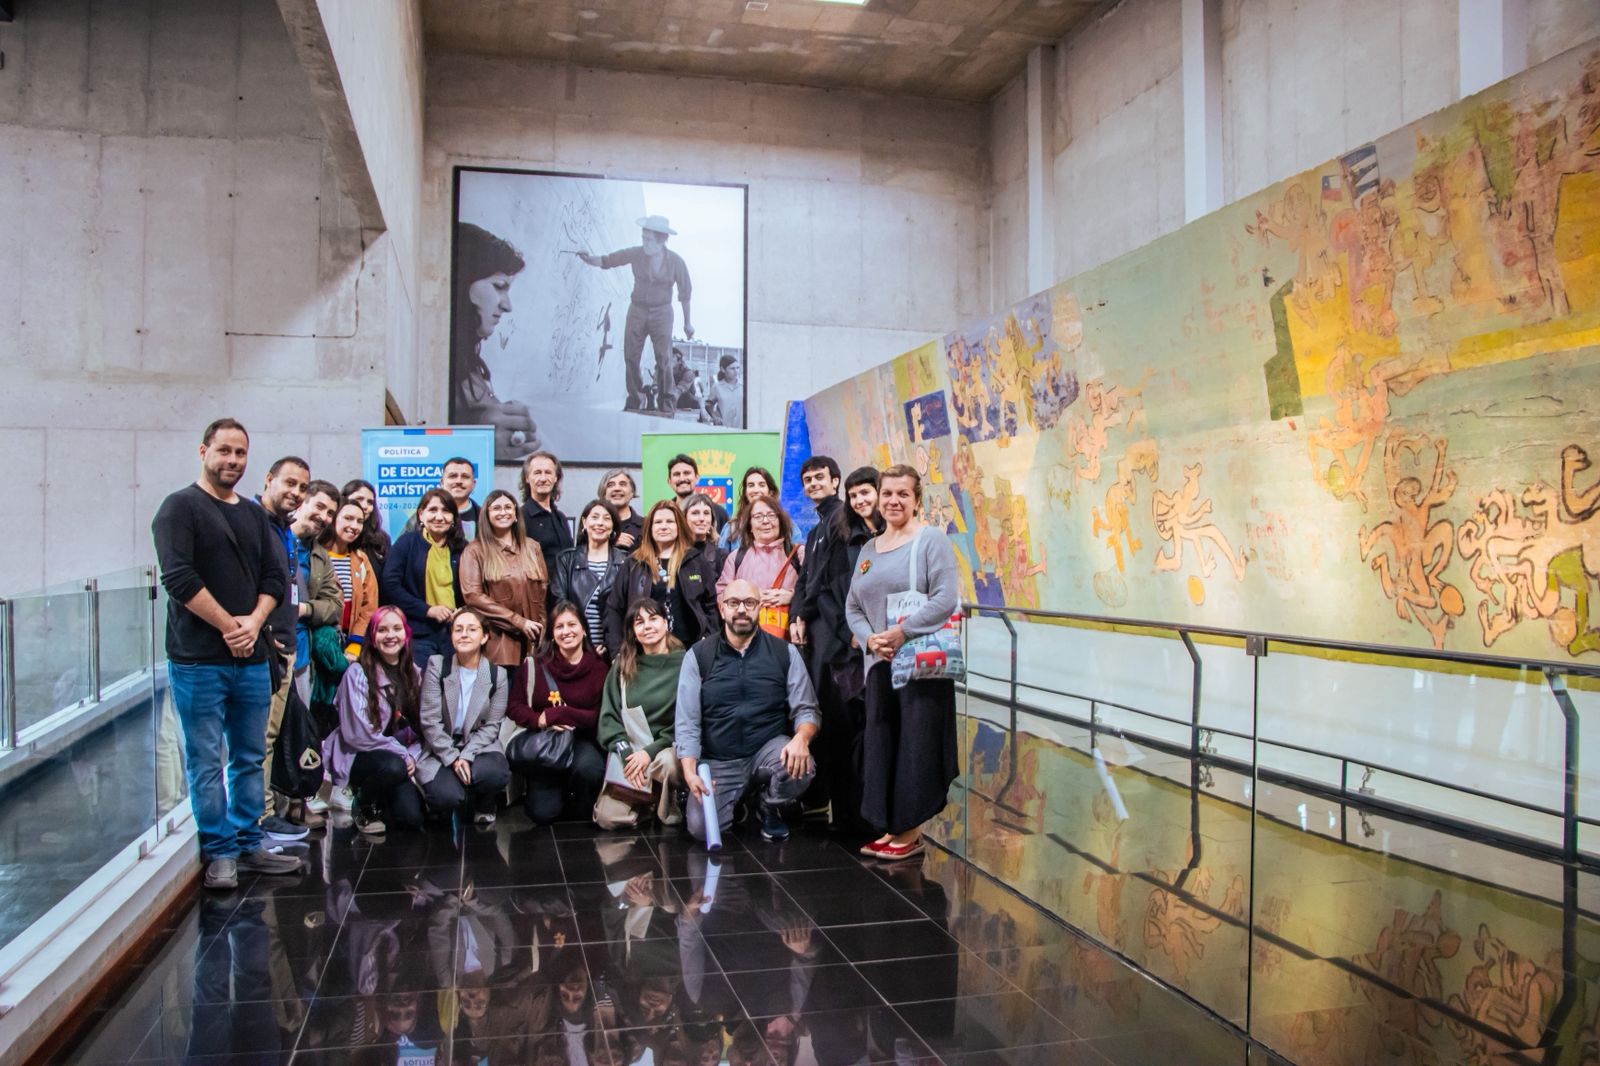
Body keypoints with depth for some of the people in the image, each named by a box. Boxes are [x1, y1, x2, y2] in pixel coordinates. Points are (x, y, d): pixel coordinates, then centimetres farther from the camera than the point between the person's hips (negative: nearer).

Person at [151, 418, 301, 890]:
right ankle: (219, 853, 10)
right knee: (206, 763, 0)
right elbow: (180, 578, -13)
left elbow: (277, 577, 10)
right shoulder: (180, 507, -2)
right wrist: (228, 625, -12)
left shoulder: (255, 515, 16)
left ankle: (248, 845, 21)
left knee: (250, 758, 11)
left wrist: (254, 622, -7)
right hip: (198, 660, -6)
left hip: (251, 657, 6)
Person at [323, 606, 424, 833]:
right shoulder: (358, 673, -12)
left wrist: (413, 755, -11)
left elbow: (421, 725, 8)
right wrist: (402, 754, -15)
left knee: (411, 818, -17)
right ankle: (362, 804, -3)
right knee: (393, 767, -37)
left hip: (402, 757, 5)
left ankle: (381, 804, 20)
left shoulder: (414, 673, 6)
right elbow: (356, 733, -15)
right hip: (358, 756, -4)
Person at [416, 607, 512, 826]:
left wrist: (466, 757, -17)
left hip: (479, 747, 1)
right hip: (440, 749, -1)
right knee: (447, 796, -30)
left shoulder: (497, 674, -1)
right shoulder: (436, 665, -5)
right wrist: (453, 759, -16)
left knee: (497, 774, -33)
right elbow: (429, 720, -9)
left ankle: (483, 805, 6)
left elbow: (491, 726, -2)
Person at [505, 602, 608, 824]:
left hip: (582, 739, 0)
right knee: (543, 813, -21)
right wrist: (539, 720, -18)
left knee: (588, 768, -36)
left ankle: (580, 811, 0)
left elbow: (600, 716, -6)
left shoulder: (598, 668, -1)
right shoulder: (533, 665, 1)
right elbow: (514, 707, 2)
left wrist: (557, 714, -18)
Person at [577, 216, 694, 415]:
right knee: (631, 357, 0)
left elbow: (685, 292, -2)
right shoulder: (636, 254, -10)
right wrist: (588, 259, -25)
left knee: (664, 359, -9)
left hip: (661, 312, -2)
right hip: (637, 310, 2)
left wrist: (687, 322, 4)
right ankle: (636, 400, 13)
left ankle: (665, 404, 1)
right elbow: (607, 260, -4)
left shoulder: (676, 262, -13)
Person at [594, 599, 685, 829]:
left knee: (667, 763, -38)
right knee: (607, 817, -16)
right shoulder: (622, 665, 9)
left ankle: (666, 803, -5)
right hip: (629, 750, 3)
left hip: (668, 747, -3)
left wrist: (652, 751, -15)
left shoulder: (683, 663, -3)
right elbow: (609, 716, 4)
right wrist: (626, 753, -11)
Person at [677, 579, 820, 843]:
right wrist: (690, 772, -19)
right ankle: (738, 801, 17)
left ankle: (771, 807, 5)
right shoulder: (698, 656, -2)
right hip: (718, 761, 0)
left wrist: (801, 739, -28)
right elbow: (686, 721, -6)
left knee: (801, 766, -32)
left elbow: (806, 709, -5)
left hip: (769, 749, 1)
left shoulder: (786, 652, -1)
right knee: (701, 829, -21)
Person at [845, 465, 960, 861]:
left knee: (915, 746, -2)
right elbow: (852, 606, 15)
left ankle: (912, 831, 9)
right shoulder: (869, 549, 16)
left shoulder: (931, 540, -4)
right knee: (881, 745, 8)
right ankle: (892, 828, 19)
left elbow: (946, 598, -15)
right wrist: (869, 639, -4)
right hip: (878, 664, 6)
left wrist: (902, 632, -19)